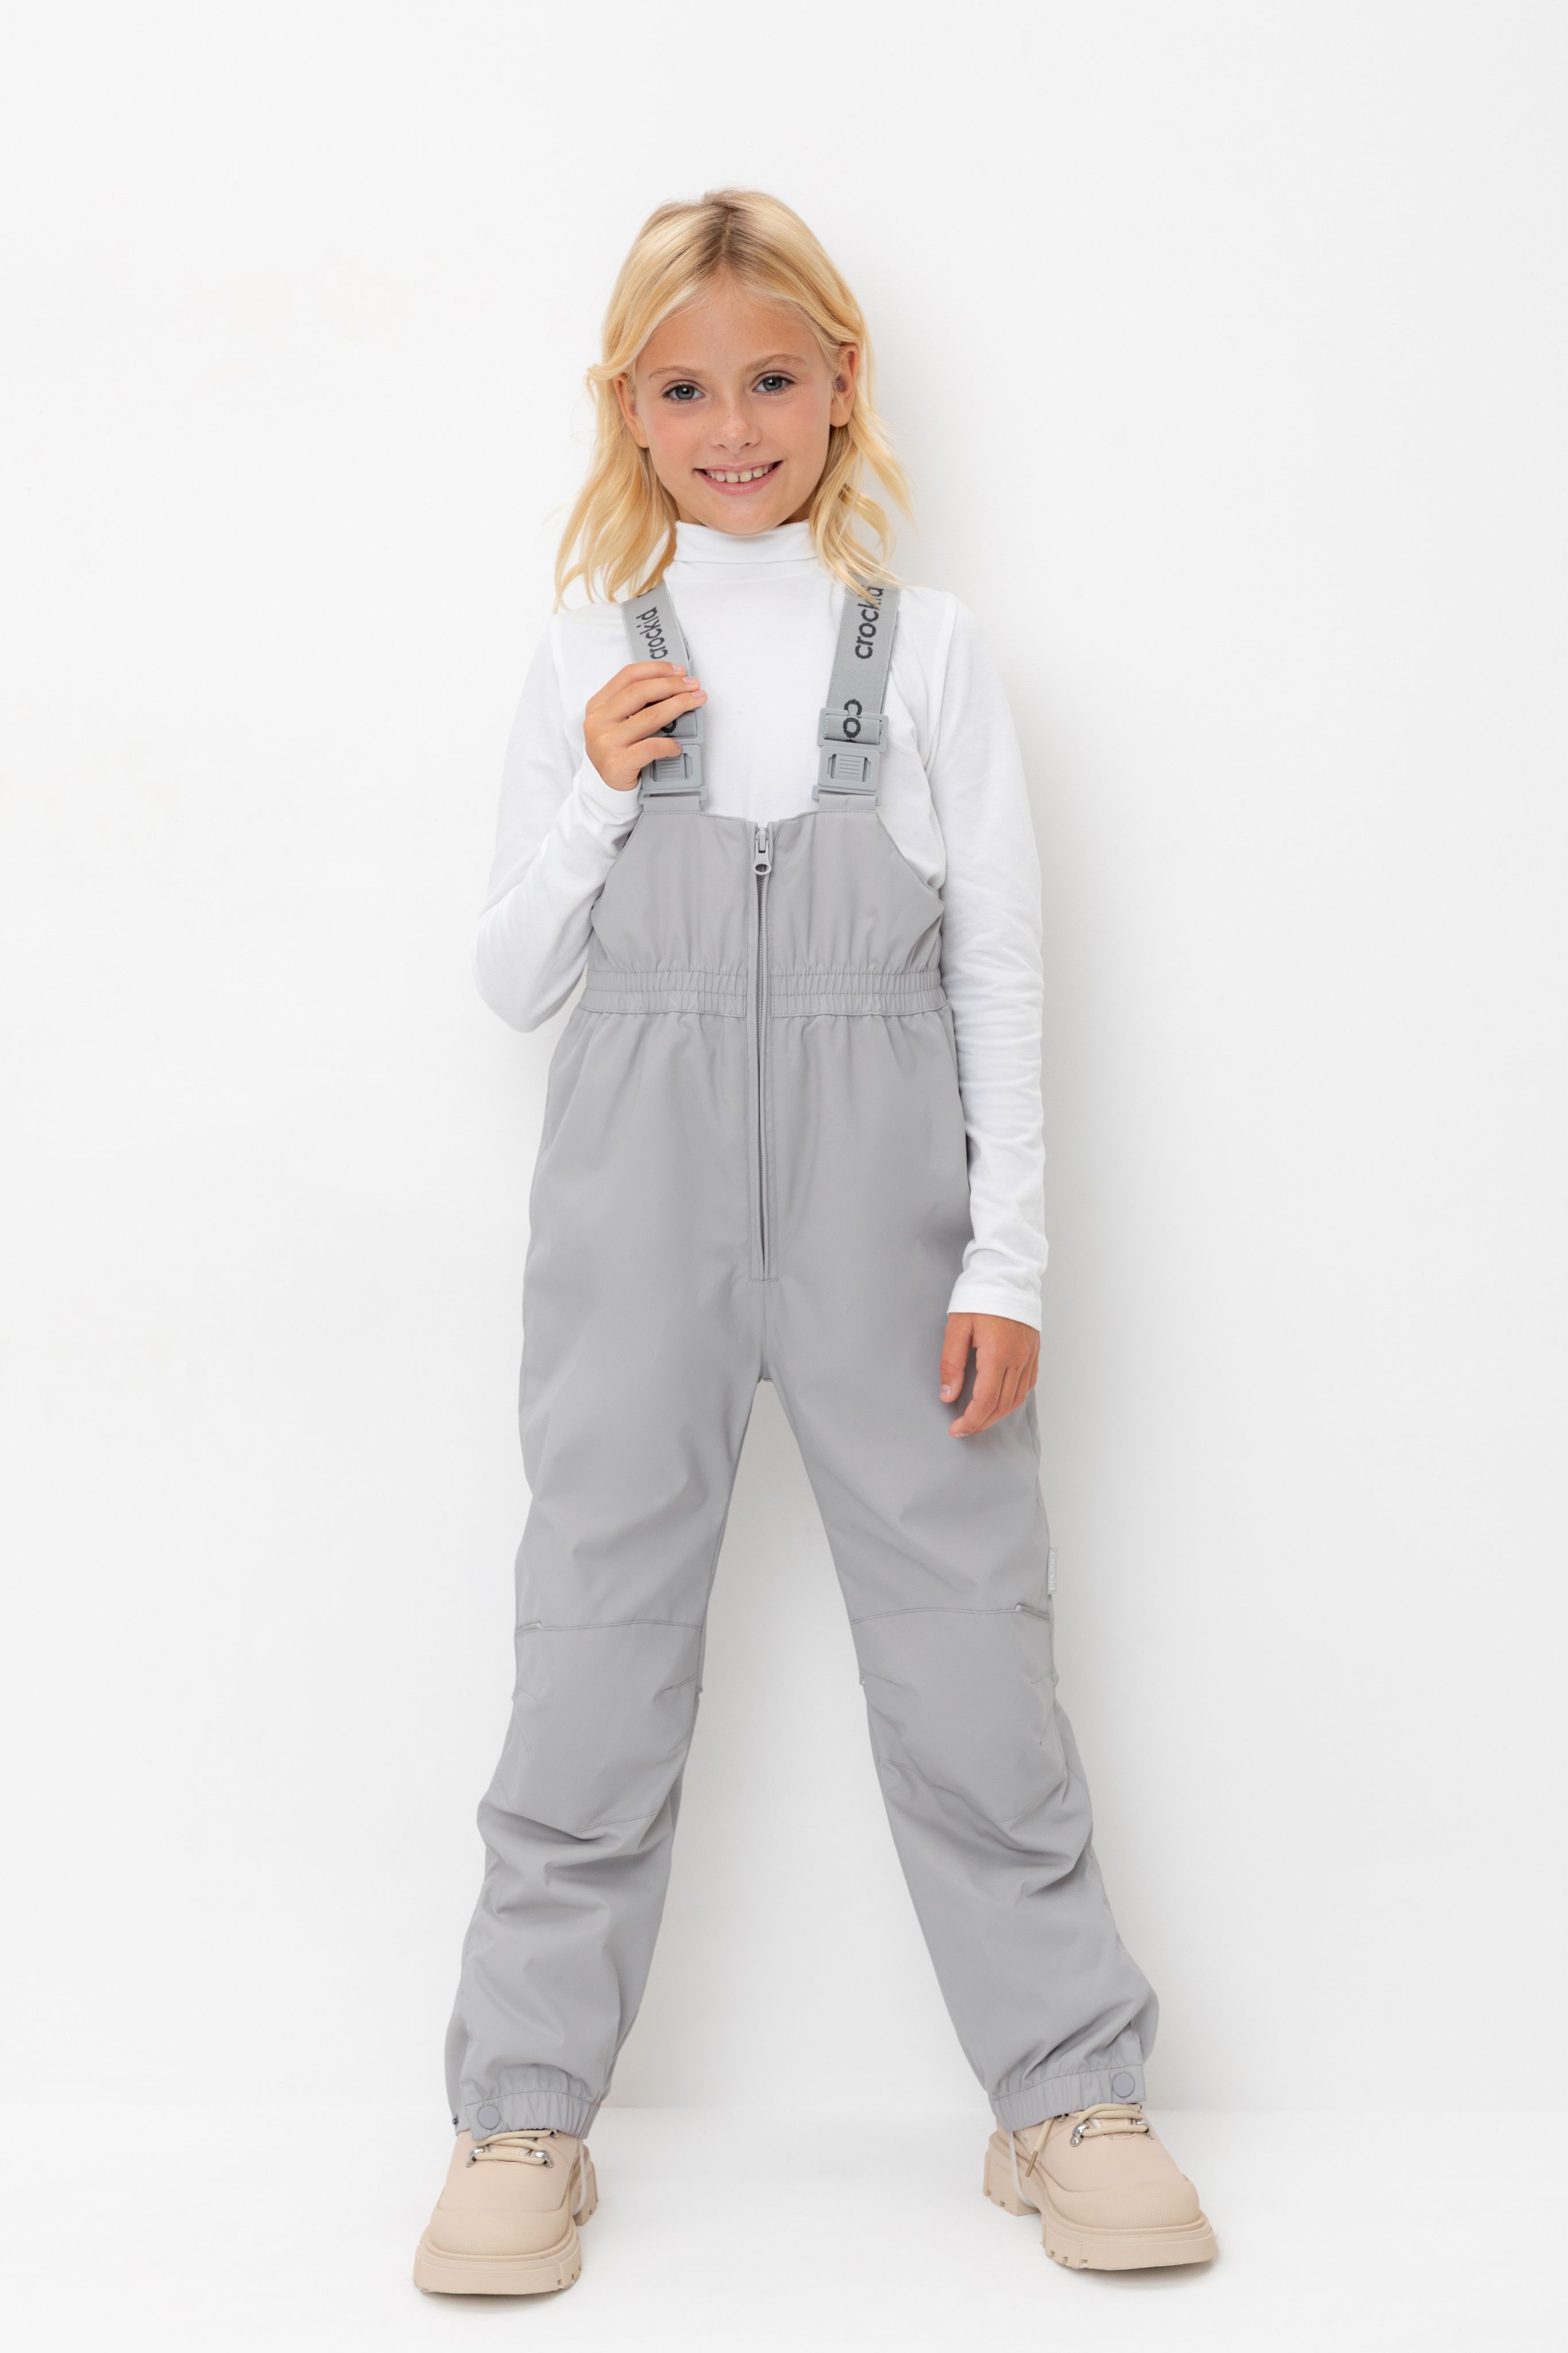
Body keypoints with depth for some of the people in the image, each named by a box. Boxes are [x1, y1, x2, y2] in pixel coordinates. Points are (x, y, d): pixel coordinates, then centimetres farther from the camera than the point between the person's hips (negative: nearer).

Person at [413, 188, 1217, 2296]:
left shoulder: (930, 652, 4)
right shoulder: (589, 661, 6)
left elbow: (1001, 969, 3)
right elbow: (513, 982, 7)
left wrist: (1005, 1259, -3)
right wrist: (596, 795, -9)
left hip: (883, 1188, 0)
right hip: (642, 1190, 1)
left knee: (966, 1623, 3)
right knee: (604, 1627, 3)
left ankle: (1070, 2089, 18)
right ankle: (526, 2115, 15)